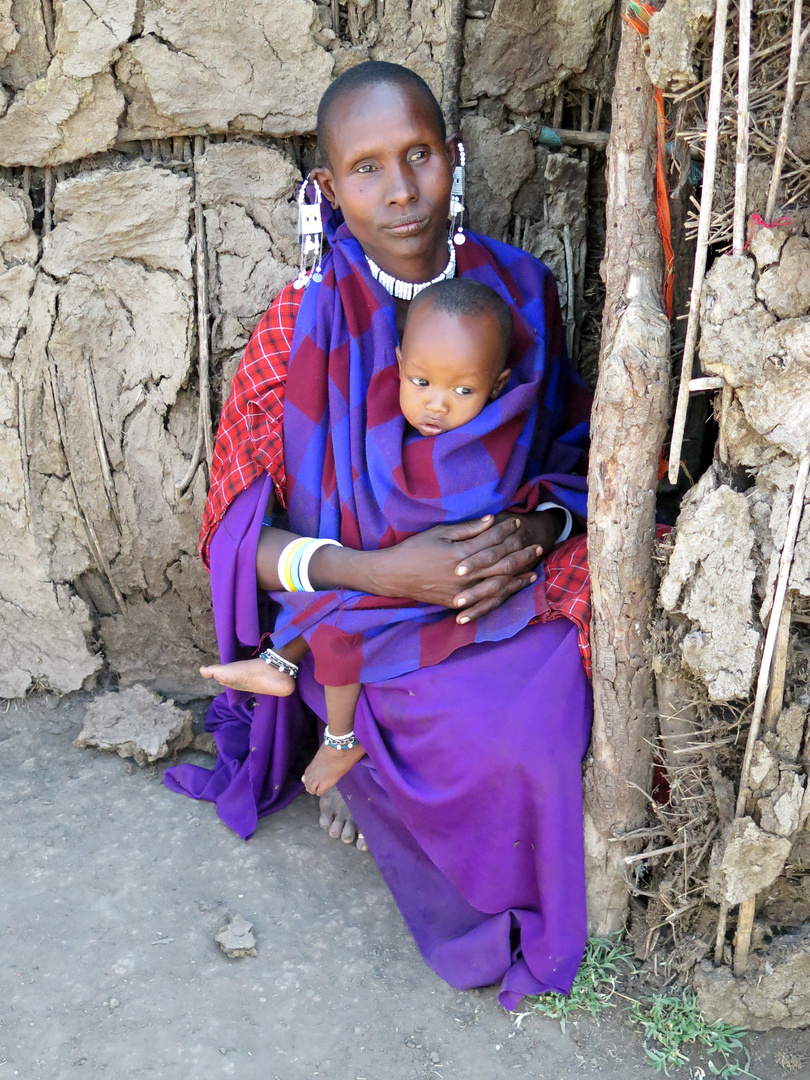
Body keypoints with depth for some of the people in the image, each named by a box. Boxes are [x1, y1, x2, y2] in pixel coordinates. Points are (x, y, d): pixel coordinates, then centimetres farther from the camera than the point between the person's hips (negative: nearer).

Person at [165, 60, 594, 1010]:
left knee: (555, 709, -20)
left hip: (509, 584, 4)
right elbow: (239, 531, -8)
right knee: (488, 741, -23)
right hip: (356, 604, -3)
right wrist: (382, 570, -23)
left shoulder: (520, 289, -1)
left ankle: (530, 911, 11)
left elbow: (573, 452, 8)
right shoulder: (302, 325, -10)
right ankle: (480, 925, 8)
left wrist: (537, 529, -15)